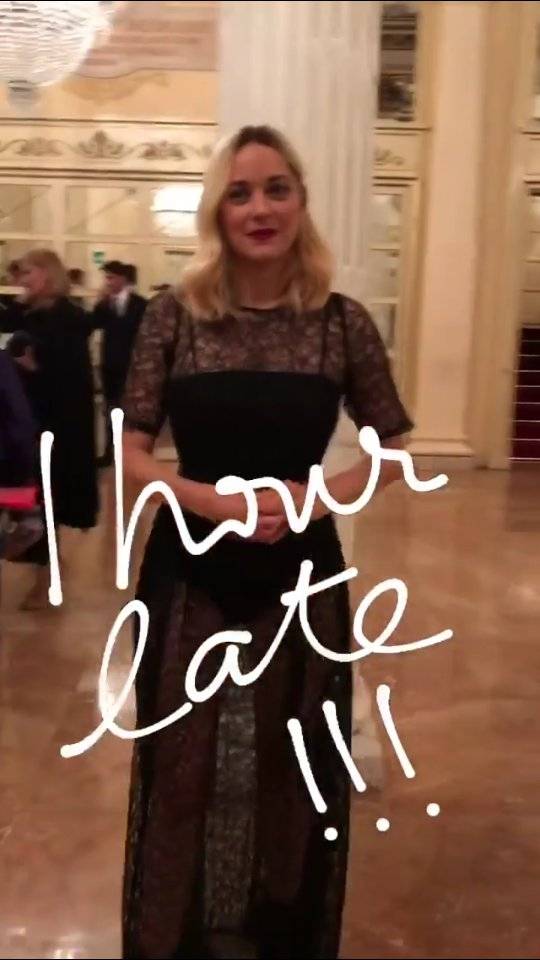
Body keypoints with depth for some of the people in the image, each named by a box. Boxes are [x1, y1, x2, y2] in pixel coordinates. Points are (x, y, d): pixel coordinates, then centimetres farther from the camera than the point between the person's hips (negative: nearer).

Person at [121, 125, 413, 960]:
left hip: (302, 568, 1)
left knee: (296, 766, 14)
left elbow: (395, 449, 4)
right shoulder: (173, 316, -4)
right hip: (190, 565, 0)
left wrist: (319, 496, -14)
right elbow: (131, 452, -2)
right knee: (181, 766, 10)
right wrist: (216, 501, -19)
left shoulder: (344, 323, -3)